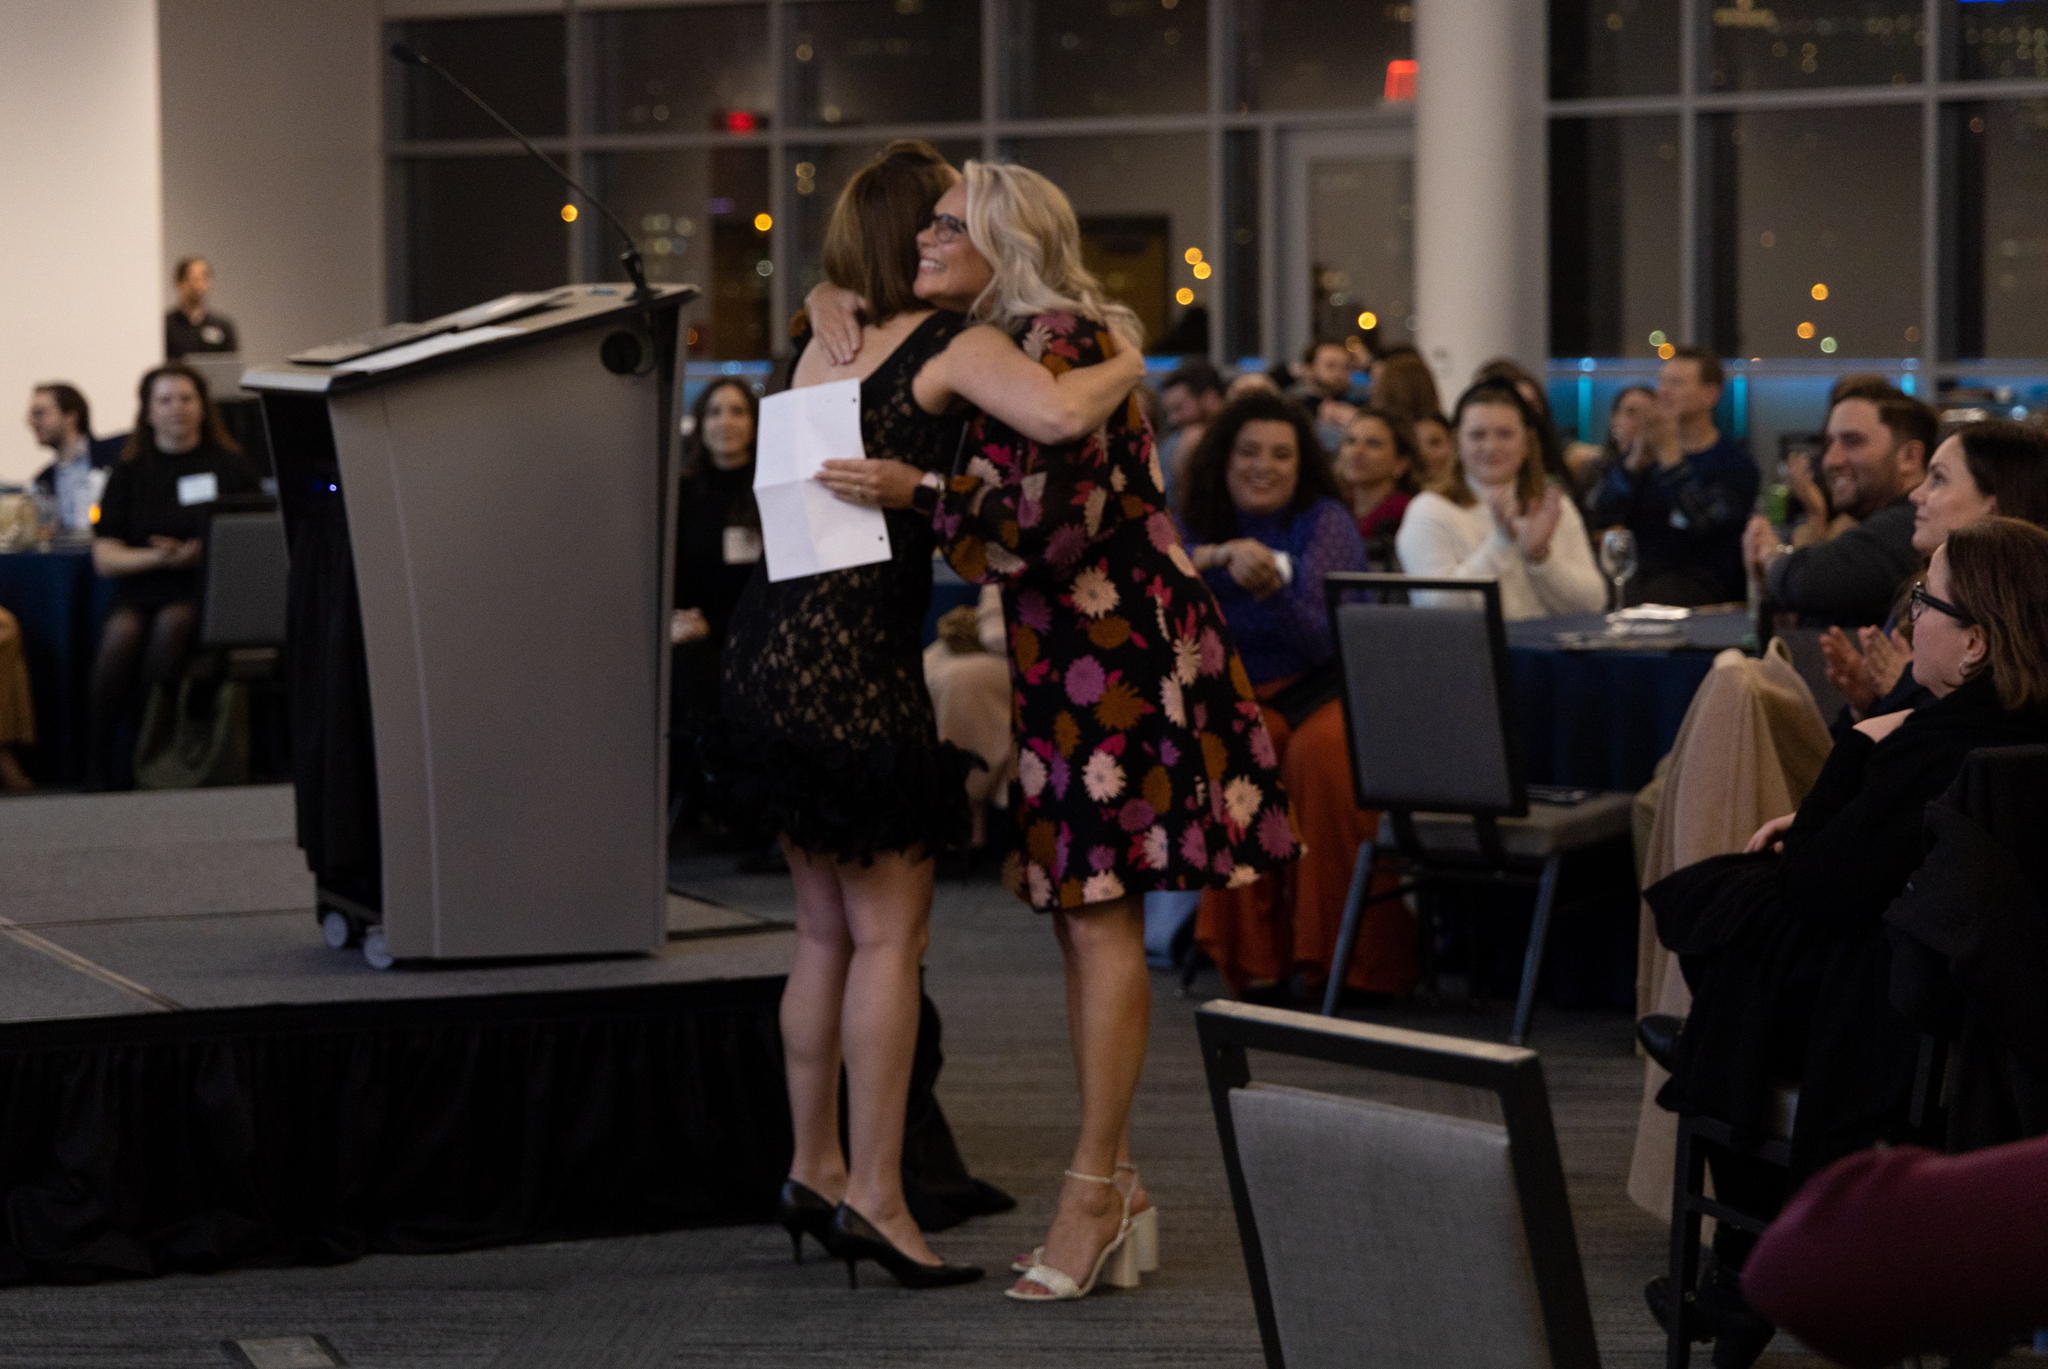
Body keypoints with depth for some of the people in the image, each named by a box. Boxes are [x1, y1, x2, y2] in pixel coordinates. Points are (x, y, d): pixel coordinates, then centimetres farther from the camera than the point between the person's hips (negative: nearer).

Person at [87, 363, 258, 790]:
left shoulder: (230, 467, 13)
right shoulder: (129, 474, 17)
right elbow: (103, 557, 8)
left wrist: (203, 554, -15)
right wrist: (158, 556, -11)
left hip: (207, 593, -1)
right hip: (141, 591, 1)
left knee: (172, 623, -36)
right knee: (122, 631, -33)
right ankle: (98, 762, -30)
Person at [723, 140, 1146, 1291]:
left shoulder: (824, 349, 15)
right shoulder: (954, 346, -9)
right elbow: (1058, 415, -27)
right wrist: (1132, 364, -7)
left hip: (778, 646, 8)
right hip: (855, 662, -8)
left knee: (830, 927, 16)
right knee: (890, 931, -3)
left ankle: (815, 1170, 22)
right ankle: (875, 1197, -3)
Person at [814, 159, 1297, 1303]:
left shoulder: (1059, 343, -13)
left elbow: (1060, 510, -21)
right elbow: (1008, 502, 21)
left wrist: (924, 492, -28)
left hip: (1116, 653, -10)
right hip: (1066, 657, 10)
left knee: (1101, 918, -8)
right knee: (1081, 920, 10)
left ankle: (1095, 1189, -6)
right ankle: (1120, 1187, 15)